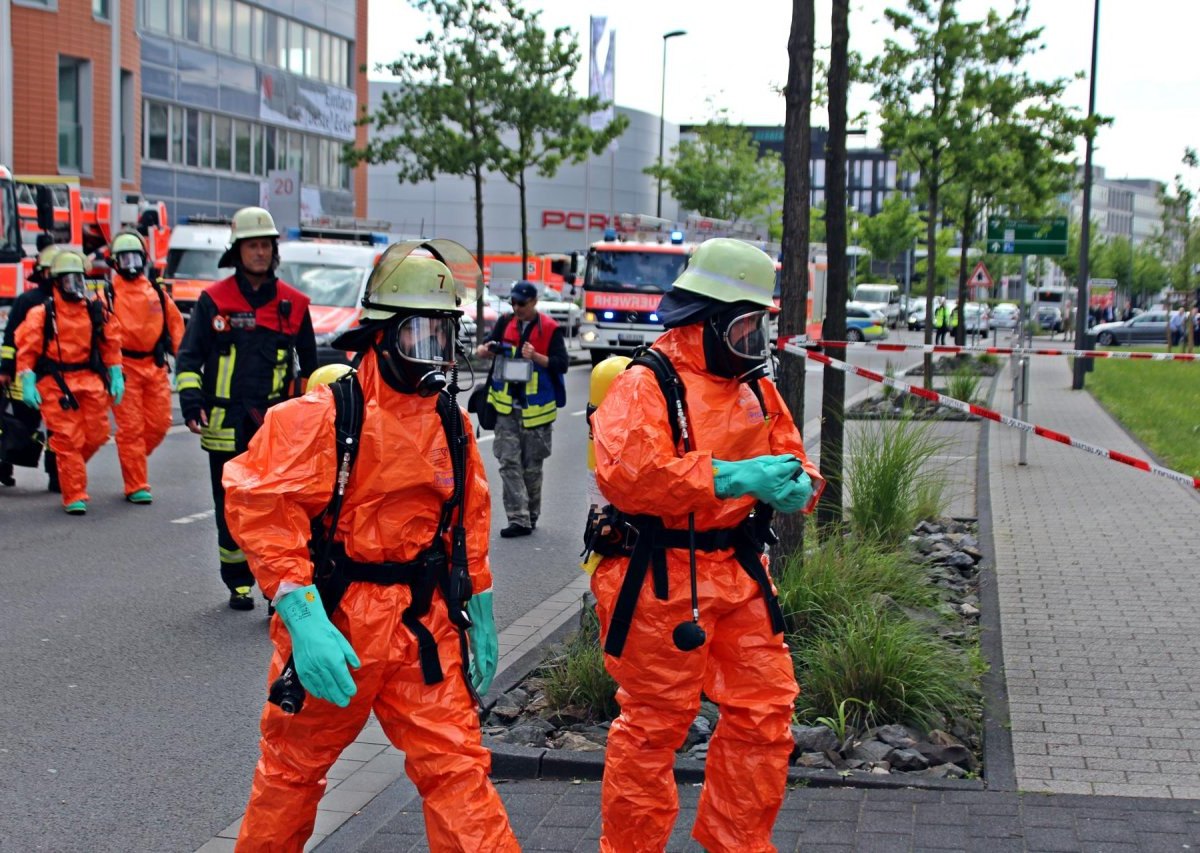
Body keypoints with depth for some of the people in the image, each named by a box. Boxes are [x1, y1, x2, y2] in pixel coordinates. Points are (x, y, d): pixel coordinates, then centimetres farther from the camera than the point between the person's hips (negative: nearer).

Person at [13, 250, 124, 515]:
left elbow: (111, 344, 13)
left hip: (90, 380, 4)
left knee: (96, 434, 4)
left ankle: (70, 470, 34)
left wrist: (116, 377, 8)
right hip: (55, 383, -4)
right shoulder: (42, 313, -5)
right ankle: (74, 497, 2)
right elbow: (26, 349, -5)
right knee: (67, 439, -5)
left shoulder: (96, 310, 5)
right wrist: (27, 383, -12)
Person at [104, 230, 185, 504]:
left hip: (155, 366, 4)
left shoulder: (157, 293, 12)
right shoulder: (108, 293, 0)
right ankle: (136, 486, 3)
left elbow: (175, 324, 17)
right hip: (124, 366, -4)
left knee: (159, 424, 3)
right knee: (130, 427, -4)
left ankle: (132, 460, 30)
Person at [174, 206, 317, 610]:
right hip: (225, 424, 0)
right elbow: (189, 355, 2)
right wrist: (191, 399, -13)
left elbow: (309, 364, 18)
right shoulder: (214, 300, 3)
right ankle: (238, 583, 24)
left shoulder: (293, 304, 8)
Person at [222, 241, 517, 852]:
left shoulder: (451, 421, 6)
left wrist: (481, 617, 16)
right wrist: (303, 618, -26)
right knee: (294, 766, 13)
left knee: (456, 765, 2)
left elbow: (469, 520, 17)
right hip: (336, 621, -4)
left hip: (424, 622, 4)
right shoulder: (326, 412, -15)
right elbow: (260, 505, -20)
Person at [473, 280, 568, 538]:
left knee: (532, 467, 8)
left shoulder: (550, 329, -5)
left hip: (535, 408, -3)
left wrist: (536, 356, -26)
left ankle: (530, 516, 22)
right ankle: (519, 519, -8)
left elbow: (562, 364, -10)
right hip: (507, 408, 3)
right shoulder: (505, 323, 7)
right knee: (509, 463, -6)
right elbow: (481, 350, 9)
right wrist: (486, 349, -15)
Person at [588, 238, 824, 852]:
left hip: (738, 572, 8)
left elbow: (788, 456, 19)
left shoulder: (755, 388, 12)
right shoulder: (644, 386, -13)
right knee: (654, 724, 2)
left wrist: (797, 485, -7)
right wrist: (728, 476, -30)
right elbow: (624, 473, -28)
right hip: (662, 582, -7)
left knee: (765, 710, 11)